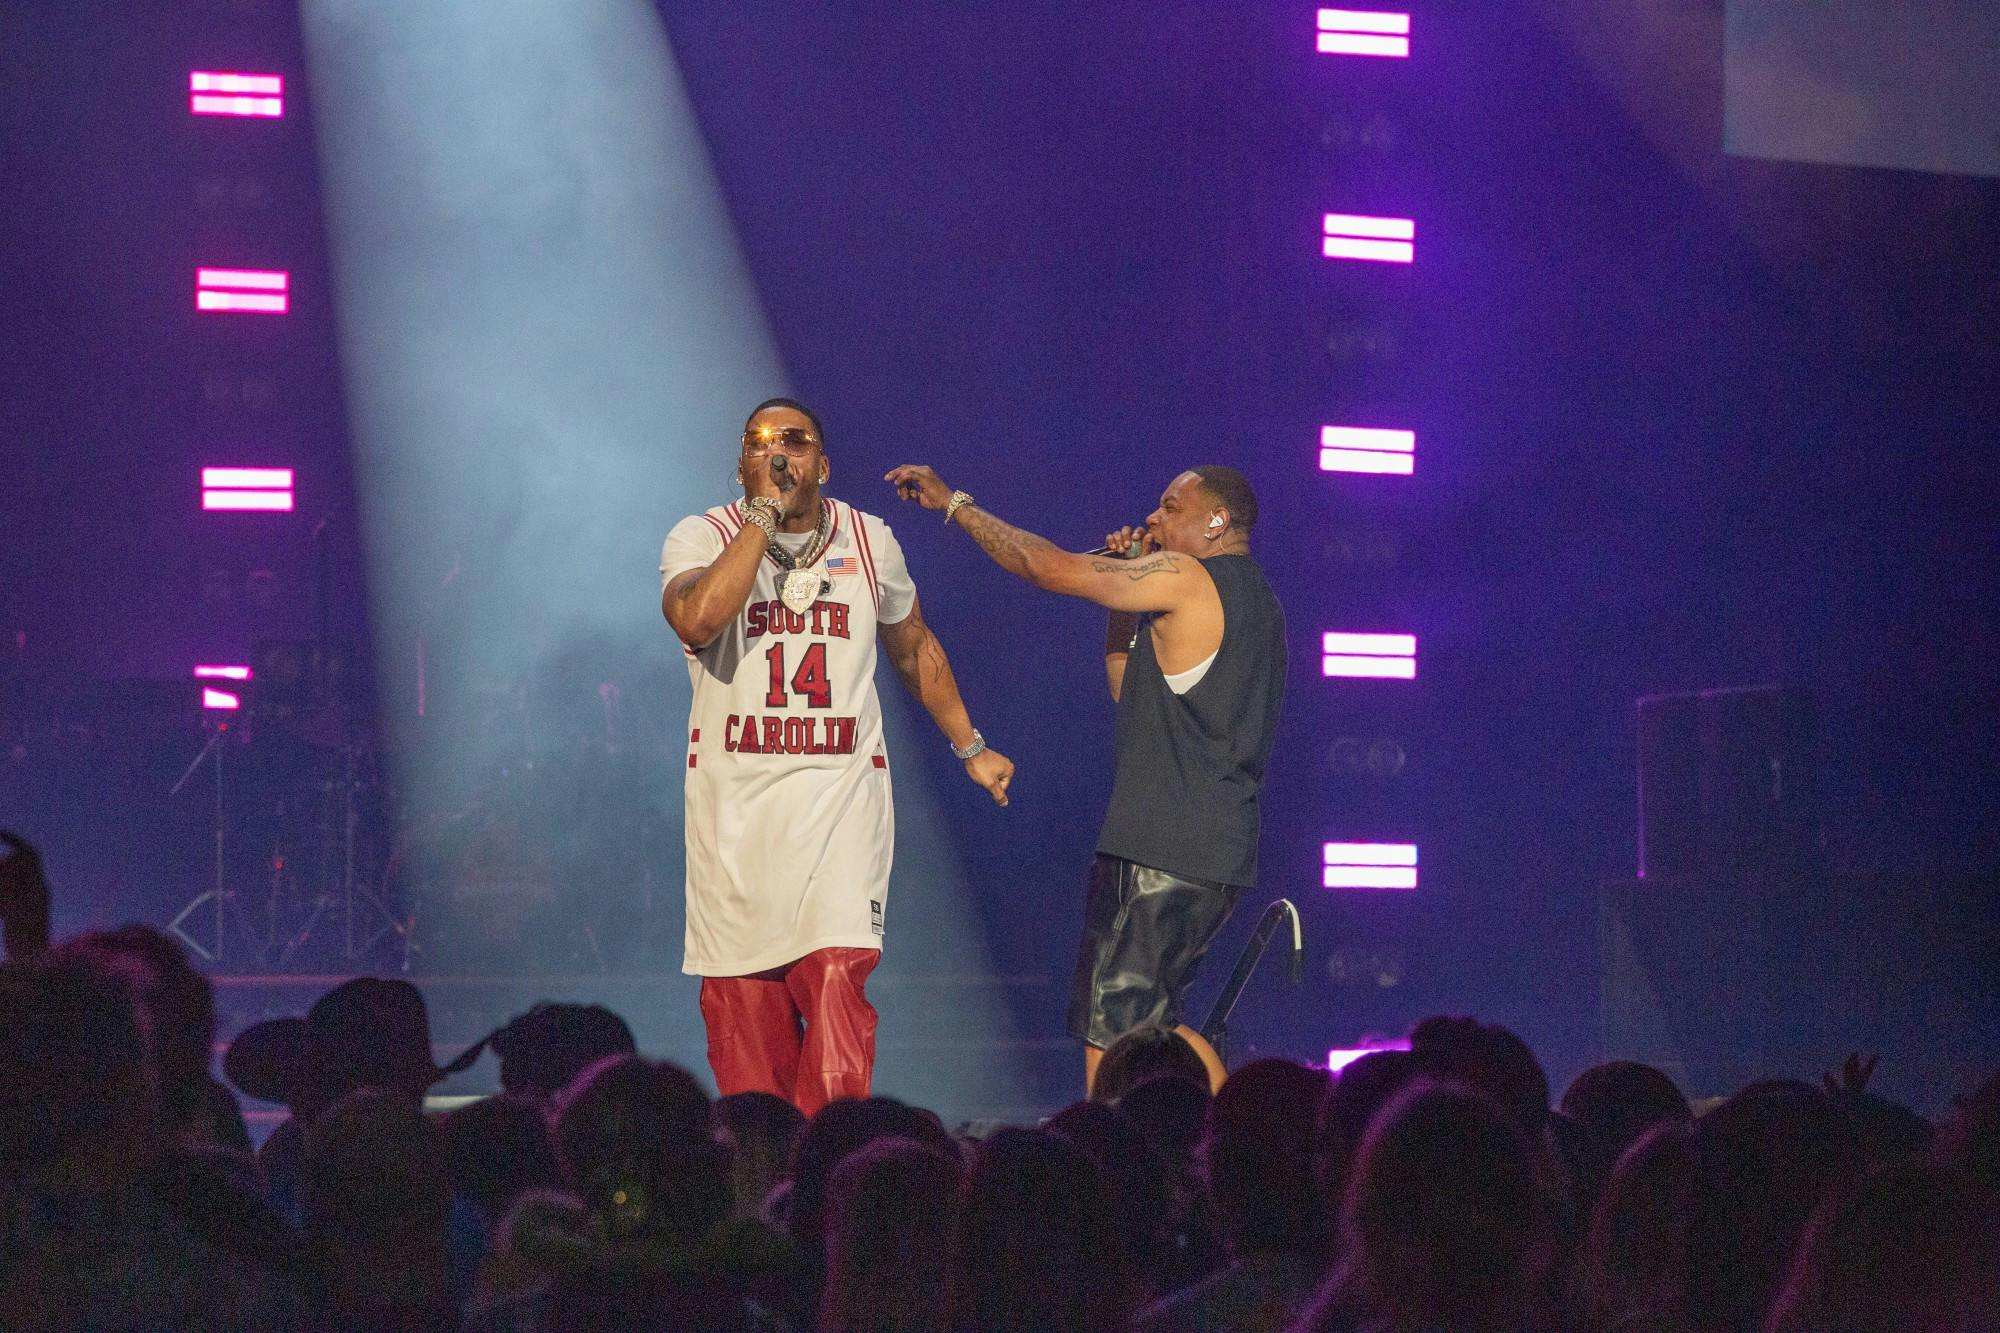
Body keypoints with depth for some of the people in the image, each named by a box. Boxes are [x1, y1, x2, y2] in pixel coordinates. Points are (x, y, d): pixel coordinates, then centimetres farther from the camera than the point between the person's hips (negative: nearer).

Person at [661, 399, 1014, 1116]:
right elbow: (696, 620, -25)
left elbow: (915, 647, 24)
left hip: (841, 794, 1)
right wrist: (765, 515, -21)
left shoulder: (869, 541, 7)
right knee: (741, 1002, 2)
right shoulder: (701, 538, -2)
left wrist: (969, 747, 27)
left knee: (835, 976, -16)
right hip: (734, 801, 0)